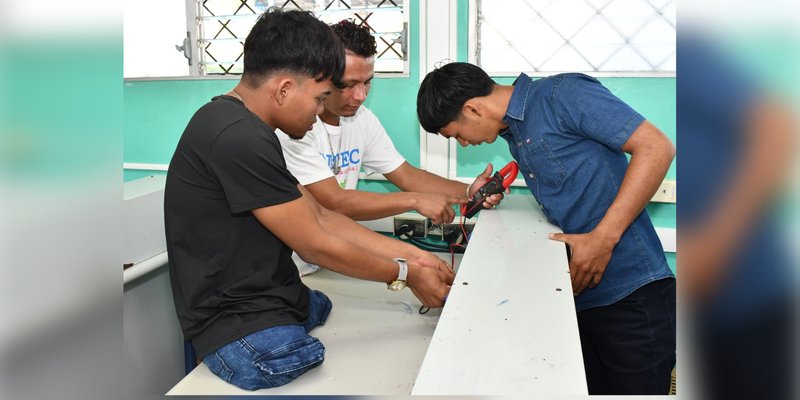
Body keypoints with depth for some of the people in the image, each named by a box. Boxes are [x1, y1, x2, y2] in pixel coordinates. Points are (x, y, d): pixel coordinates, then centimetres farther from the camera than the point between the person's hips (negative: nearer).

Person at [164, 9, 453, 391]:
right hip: (248, 334, -10)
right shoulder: (239, 140, -22)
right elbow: (315, 244, -16)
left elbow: (320, 217, 11)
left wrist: (412, 254, 7)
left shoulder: (239, 126, 11)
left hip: (274, 304, 10)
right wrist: (405, 273, -3)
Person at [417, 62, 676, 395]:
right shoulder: (514, 135, 15)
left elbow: (656, 147, -16)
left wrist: (603, 238, -19)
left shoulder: (563, 94, -11)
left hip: (632, 295, -8)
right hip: (582, 296, 8)